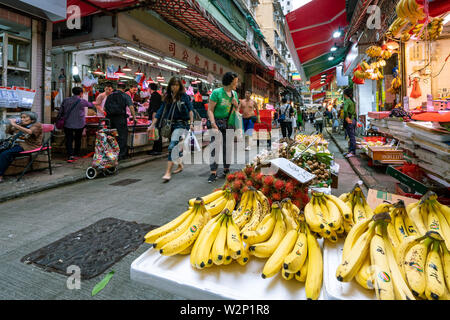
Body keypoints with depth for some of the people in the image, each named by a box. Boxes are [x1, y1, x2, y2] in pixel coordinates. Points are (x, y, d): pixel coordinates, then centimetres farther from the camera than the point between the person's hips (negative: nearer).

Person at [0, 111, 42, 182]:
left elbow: (29, 132, -20)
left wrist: (14, 124, -17)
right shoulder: (20, 125, 21)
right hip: (16, 144, 7)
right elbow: (7, 132, 28)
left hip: (28, 146, -7)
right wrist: (10, 124, 10)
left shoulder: (37, 125, 1)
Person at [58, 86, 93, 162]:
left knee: (69, 140, 3)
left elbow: (61, 111, 5)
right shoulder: (82, 101, -8)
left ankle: (70, 155, -10)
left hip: (68, 124, 2)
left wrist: (59, 119, 19)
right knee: (78, 139, 15)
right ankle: (76, 155, 23)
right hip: (79, 124, -1)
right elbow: (90, 105, 11)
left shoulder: (66, 100, 1)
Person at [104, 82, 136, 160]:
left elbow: (104, 108, 14)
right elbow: (131, 107, -11)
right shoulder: (126, 96, 1)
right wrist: (134, 117, -6)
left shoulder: (110, 96, 14)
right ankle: (121, 154, 0)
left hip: (111, 118, 5)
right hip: (121, 118, -5)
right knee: (122, 136, 1)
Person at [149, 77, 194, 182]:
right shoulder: (167, 97, 11)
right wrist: (153, 125, 5)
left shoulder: (184, 96, 0)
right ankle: (180, 165, 37)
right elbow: (160, 111, 9)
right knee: (176, 146, 15)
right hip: (170, 124, 5)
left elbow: (190, 109, 1)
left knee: (172, 146, -17)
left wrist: (191, 123, -7)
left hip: (181, 124, -5)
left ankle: (168, 172, -18)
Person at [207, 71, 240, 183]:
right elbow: (210, 110, -11)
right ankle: (213, 173, -5)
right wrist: (213, 124, -23)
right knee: (215, 147, -8)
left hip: (229, 123, 6)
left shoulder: (234, 93, 11)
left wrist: (236, 105, -1)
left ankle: (226, 170, 24)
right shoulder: (216, 92, -8)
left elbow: (236, 110, 21)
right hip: (218, 122, -6)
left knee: (228, 147, 11)